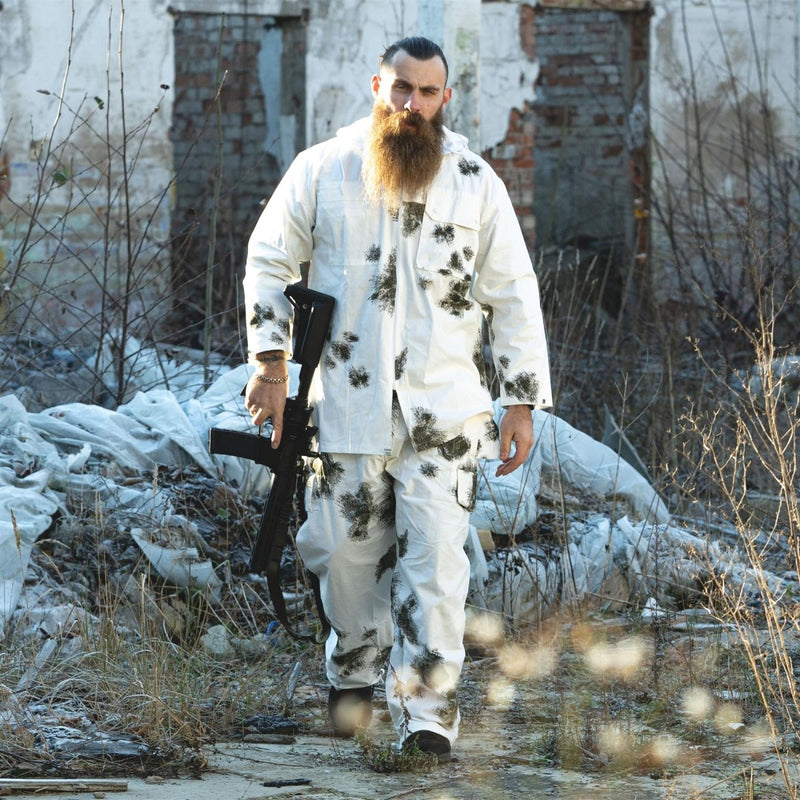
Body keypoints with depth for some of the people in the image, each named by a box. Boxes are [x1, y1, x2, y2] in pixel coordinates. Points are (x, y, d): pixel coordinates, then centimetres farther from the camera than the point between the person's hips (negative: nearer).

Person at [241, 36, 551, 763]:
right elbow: (269, 263, 10)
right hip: (346, 402, 1)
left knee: (435, 558, -10)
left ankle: (428, 714, -9)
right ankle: (354, 672, 32)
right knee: (348, 551, 7)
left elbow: (514, 295, 7)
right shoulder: (323, 172, 3)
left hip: (443, 407, -1)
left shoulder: (475, 183, 3)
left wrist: (522, 402, 3)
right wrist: (271, 366, 1)